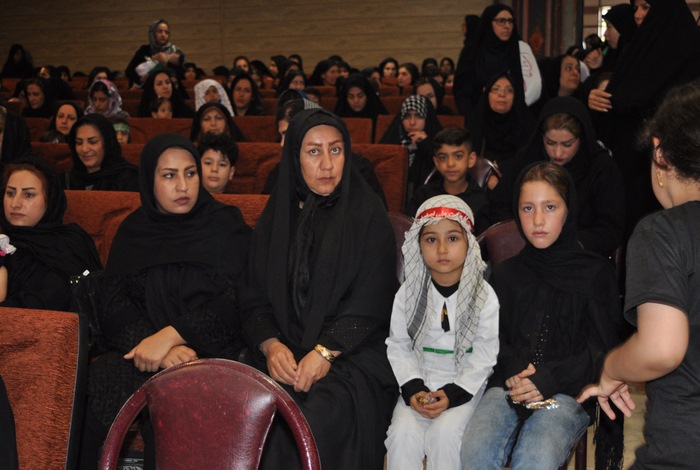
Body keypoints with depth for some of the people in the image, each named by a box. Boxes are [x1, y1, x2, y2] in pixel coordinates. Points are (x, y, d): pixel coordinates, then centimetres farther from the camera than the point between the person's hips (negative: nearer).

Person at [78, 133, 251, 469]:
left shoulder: (226, 225, 5)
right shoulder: (133, 231, 14)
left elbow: (232, 304, -5)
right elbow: (113, 302, 3)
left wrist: (171, 336, -19)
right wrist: (159, 348, -16)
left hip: (208, 348, -2)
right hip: (139, 347, 3)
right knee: (102, 380, -29)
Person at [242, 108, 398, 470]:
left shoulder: (368, 216, 3)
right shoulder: (276, 217, 14)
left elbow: (370, 304, -4)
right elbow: (256, 298, 10)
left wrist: (325, 352, -17)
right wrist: (271, 345, -10)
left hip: (352, 353, -3)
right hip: (284, 354, 3)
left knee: (318, 420, -32)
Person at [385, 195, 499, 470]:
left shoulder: (484, 297, -8)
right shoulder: (408, 294, -1)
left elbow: (483, 357, -6)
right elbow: (398, 347, 3)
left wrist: (452, 394, -16)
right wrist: (412, 389, -12)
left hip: (465, 385, -2)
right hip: (419, 382, 2)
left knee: (445, 432, -26)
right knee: (403, 431, -21)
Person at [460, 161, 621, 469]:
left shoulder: (596, 272, 9)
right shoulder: (506, 274, 18)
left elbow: (600, 350, 4)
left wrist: (550, 379, -11)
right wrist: (513, 369, -6)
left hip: (568, 390, -2)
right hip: (509, 385, 2)